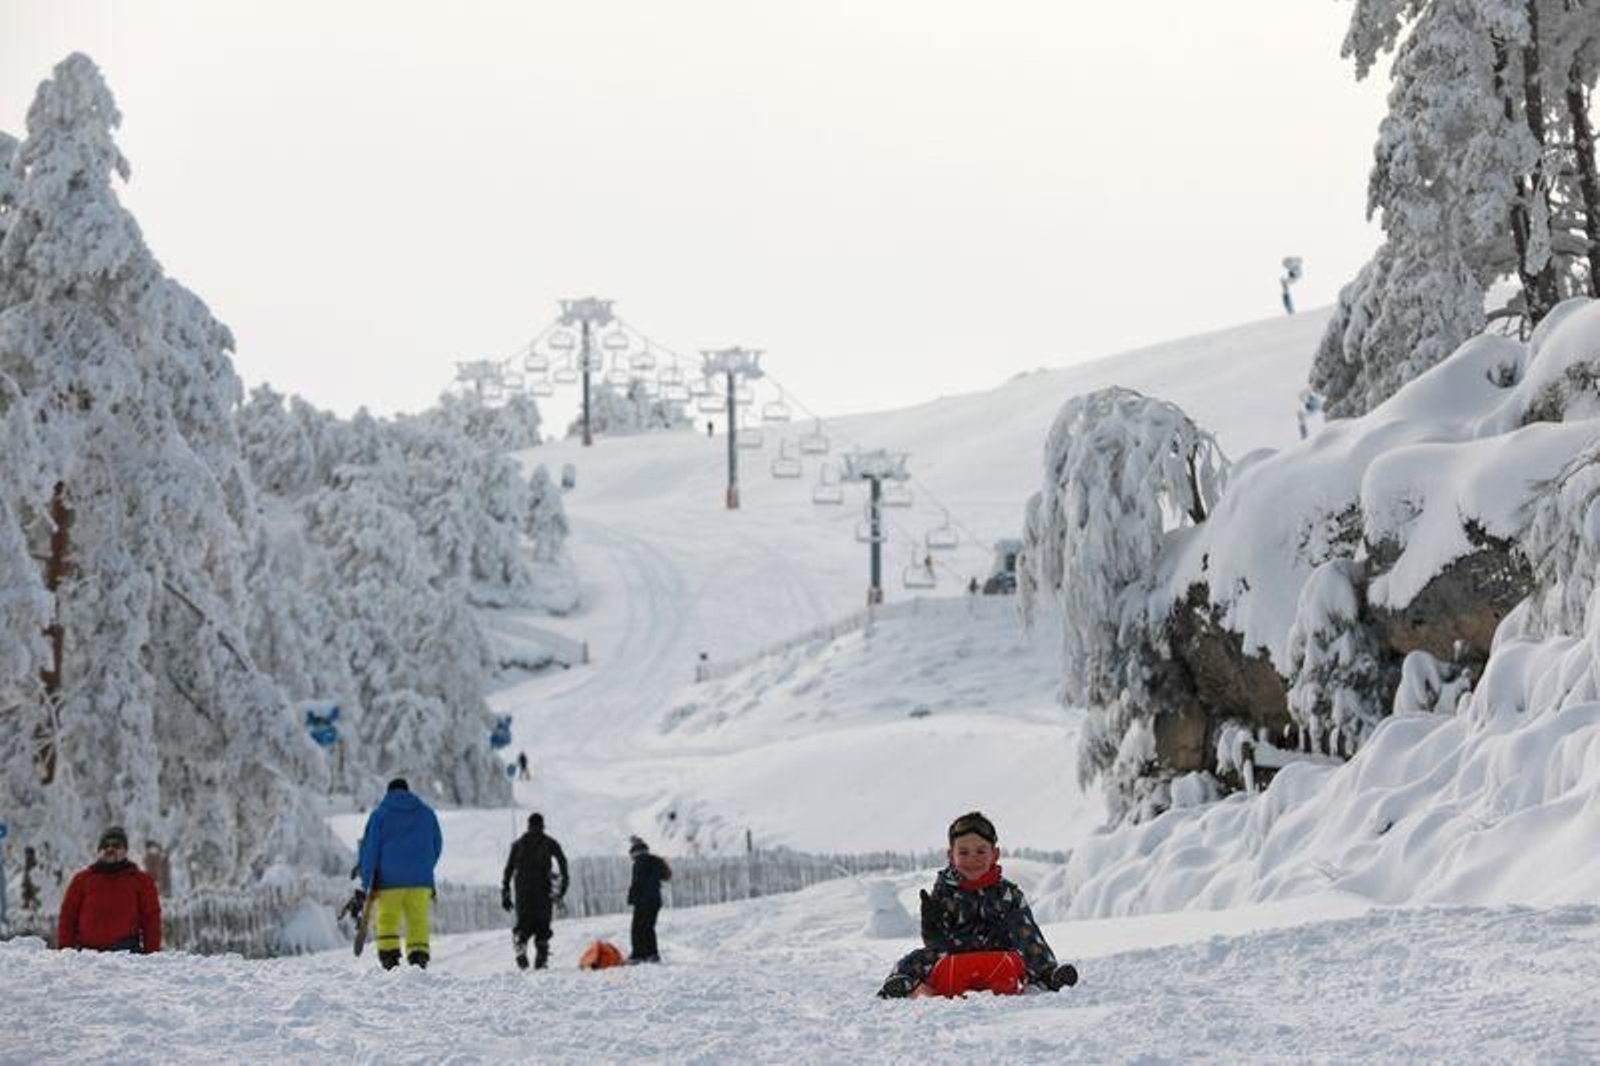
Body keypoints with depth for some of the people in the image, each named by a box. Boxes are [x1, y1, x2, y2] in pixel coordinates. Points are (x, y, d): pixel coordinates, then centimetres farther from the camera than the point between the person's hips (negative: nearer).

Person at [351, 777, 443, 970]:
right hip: (420, 881, 2)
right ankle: (419, 957, -12)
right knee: (418, 920, 4)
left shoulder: (379, 815, 3)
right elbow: (437, 847, 18)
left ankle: (390, 958, -7)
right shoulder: (427, 813, 11)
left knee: (387, 920, 7)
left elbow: (369, 851, -1)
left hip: (389, 879, -2)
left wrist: (366, 884, -1)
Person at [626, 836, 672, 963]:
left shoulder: (639, 864, -13)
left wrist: (631, 899, -8)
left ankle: (638, 954, -8)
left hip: (643, 901, -8)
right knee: (649, 928, 16)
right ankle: (652, 953, 13)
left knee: (638, 928, -4)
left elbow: (636, 883, -16)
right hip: (656, 900, 8)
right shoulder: (655, 862, 13)